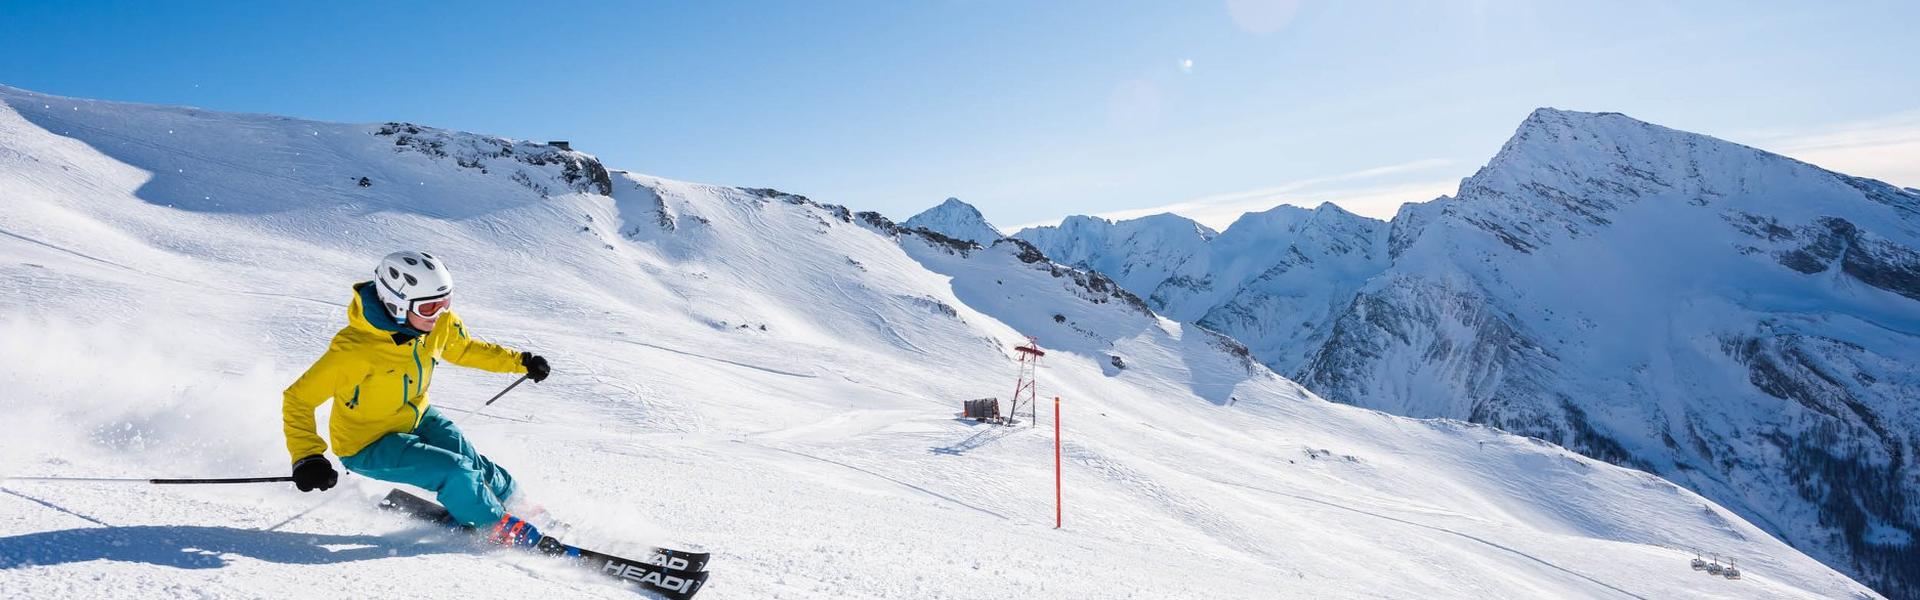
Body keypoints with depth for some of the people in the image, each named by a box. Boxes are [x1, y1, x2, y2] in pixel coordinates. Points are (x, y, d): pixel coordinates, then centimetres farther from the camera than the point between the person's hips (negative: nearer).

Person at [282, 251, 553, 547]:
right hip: (367, 444, -6)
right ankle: (501, 528, 2)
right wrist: (307, 457, -33)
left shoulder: (441, 323, -14)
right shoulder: (353, 349, -32)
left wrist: (520, 361, 4)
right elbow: (298, 399, -23)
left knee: (474, 467, -8)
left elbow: (466, 348, 8)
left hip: (416, 418, 6)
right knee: (456, 473, -20)